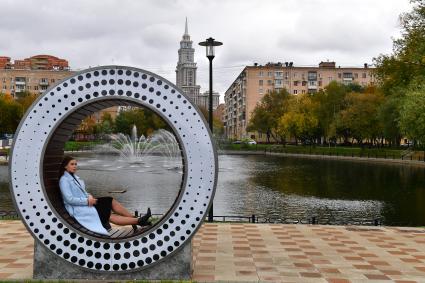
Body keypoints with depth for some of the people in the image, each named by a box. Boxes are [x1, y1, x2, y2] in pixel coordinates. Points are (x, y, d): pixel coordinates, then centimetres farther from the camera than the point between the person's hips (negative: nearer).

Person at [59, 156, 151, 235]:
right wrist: (87, 201, -19)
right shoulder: (64, 180, -12)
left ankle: (135, 219, -12)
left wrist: (89, 197, -4)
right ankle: (138, 221, -23)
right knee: (109, 216, -18)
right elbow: (69, 199, -21)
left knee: (111, 201, -9)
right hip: (78, 209, -8)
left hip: (85, 203, 9)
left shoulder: (75, 177, 15)